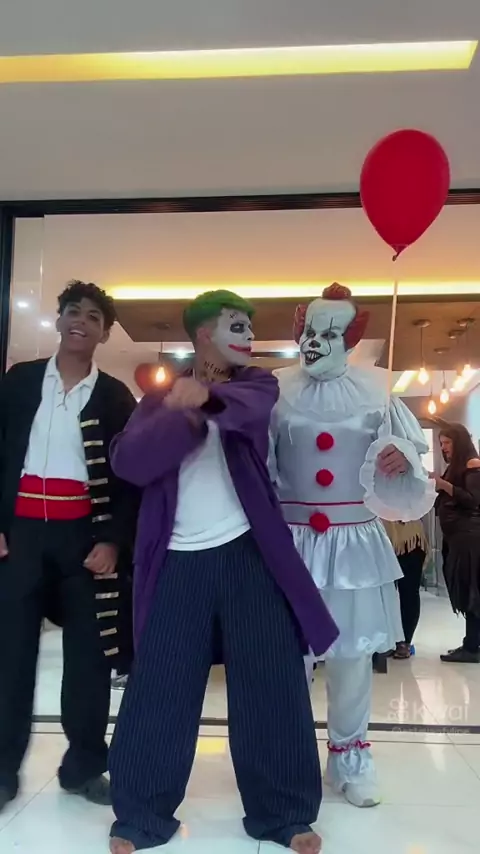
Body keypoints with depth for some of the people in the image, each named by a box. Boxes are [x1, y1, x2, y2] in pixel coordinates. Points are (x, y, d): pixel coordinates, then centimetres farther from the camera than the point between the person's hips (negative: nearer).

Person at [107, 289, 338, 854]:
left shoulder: (252, 383, 8)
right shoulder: (161, 400, 8)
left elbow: (252, 408, -17)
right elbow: (128, 462, -9)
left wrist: (208, 394, -36)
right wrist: (188, 416, -18)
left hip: (249, 554, 1)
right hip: (178, 562, 0)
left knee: (272, 685, 6)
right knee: (159, 690, 5)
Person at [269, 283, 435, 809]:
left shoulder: (374, 389, 0)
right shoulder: (278, 390, -2)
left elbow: (409, 442, 5)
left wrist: (402, 455, -16)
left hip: (354, 540, 1)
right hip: (291, 538, -1)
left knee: (353, 649, 10)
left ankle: (349, 752, 30)